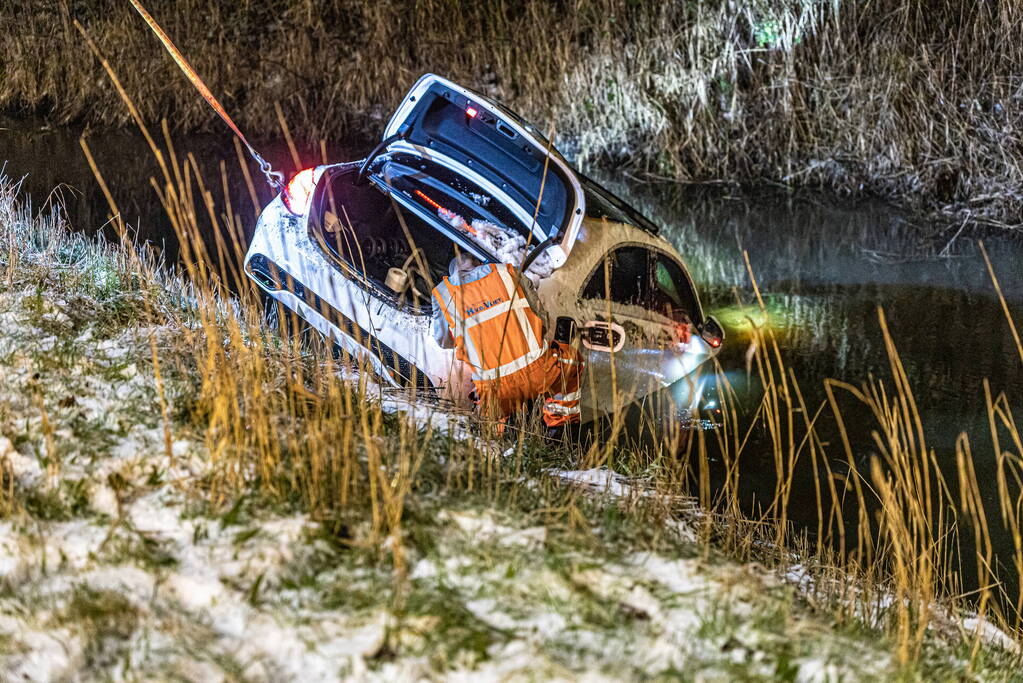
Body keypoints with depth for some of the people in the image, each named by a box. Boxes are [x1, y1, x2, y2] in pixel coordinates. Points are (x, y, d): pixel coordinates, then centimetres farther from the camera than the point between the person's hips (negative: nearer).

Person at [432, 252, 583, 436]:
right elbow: (540, 314, 17)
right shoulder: (505, 272, 11)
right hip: (537, 370, -2)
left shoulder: (443, 292, 8)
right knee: (572, 359, 32)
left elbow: (444, 341, 16)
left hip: (495, 387, 2)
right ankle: (557, 422, 23)